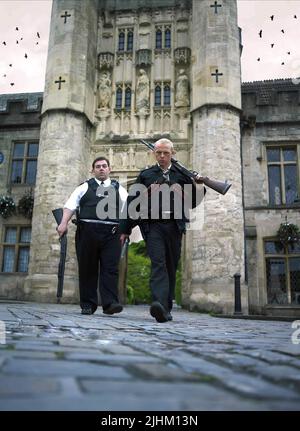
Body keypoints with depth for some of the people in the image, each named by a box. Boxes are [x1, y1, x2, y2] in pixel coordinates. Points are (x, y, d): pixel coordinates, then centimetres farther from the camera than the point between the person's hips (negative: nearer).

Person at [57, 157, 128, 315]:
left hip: (111, 233, 0)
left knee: (110, 268, -7)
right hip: (87, 231, 0)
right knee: (87, 268, 2)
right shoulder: (85, 187, 15)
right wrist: (64, 223, -9)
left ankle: (110, 303, -8)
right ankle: (87, 305, 9)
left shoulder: (118, 189, 18)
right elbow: (70, 205, 5)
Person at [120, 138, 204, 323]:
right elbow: (132, 201, 11)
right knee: (158, 263, -18)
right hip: (152, 225, -2)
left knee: (171, 267, 7)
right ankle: (160, 305, -29)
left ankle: (166, 308, 18)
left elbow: (192, 202, 15)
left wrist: (197, 186, -3)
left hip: (174, 226, 2)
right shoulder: (145, 175, 13)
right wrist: (125, 229, 9)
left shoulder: (182, 175, 16)